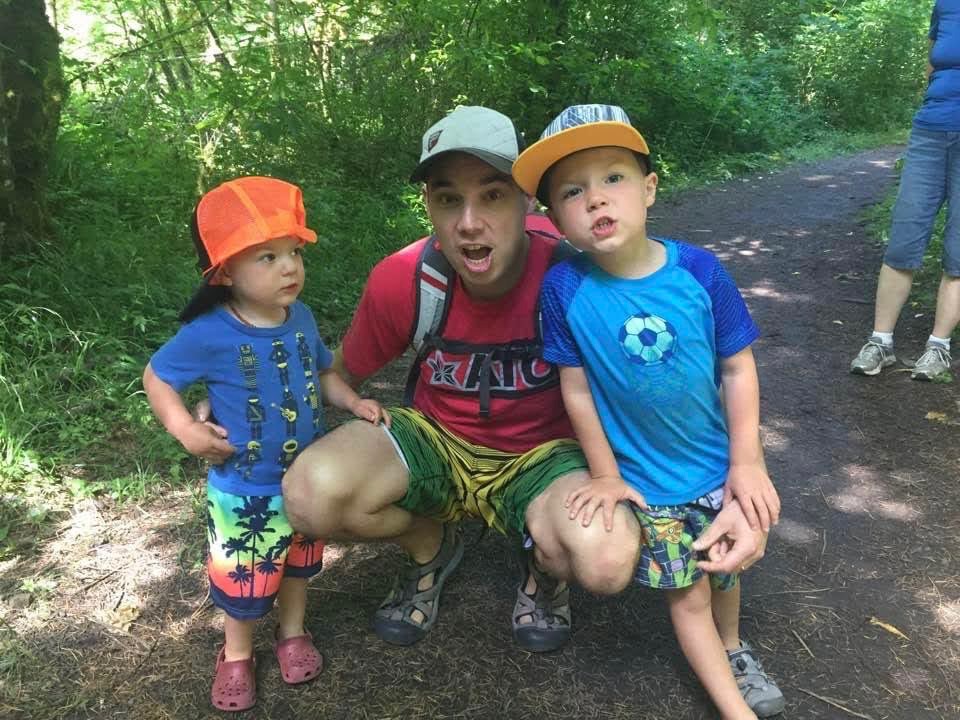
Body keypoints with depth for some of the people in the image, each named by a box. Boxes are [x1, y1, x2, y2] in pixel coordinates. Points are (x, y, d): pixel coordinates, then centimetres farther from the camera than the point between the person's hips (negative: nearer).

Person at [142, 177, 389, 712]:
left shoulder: (301, 317, -9)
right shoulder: (209, 335, -24)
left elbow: (323, 374, 6)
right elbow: (157, 377, -10)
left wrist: (354, 403, -10)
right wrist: (184, 428, -23)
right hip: (244, 491, -4)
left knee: (299, 561, 24)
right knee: (244, 579, 13)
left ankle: (293, 632, 51)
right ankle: (237, 654, 42)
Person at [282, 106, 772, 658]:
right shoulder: (402, 281, -18)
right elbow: (341, 377, 3)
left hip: (543, 455, -2)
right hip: (436, 443, 3)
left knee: (608, 561, -35)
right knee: (311, 494, -27)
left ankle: (545, 565, 7)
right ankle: (431, 547, 9)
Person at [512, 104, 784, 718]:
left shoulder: (698, 270, -18)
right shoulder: (564, 288, -21)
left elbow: (738, 367, -8)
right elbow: (577, 390, -11)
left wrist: (747, 460, -6)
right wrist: (606, 476, -4)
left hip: (719, 465, 2)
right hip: (645, 480, -2)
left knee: (726, 568, 23)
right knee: (687, 595, 11)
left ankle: (733, 646, 54)